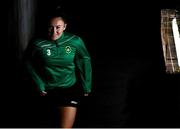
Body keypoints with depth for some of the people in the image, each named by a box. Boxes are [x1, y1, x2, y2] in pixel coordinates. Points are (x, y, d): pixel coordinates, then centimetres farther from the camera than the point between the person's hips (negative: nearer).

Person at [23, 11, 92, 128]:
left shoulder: (75, 41, -15)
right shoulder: (38, 44, -16)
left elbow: (85, 62, -1)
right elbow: (29, 63, 0)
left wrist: (86, 86, 3)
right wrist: (39, 85, -3)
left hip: (71, 88, -2)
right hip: (49, 90, 2)